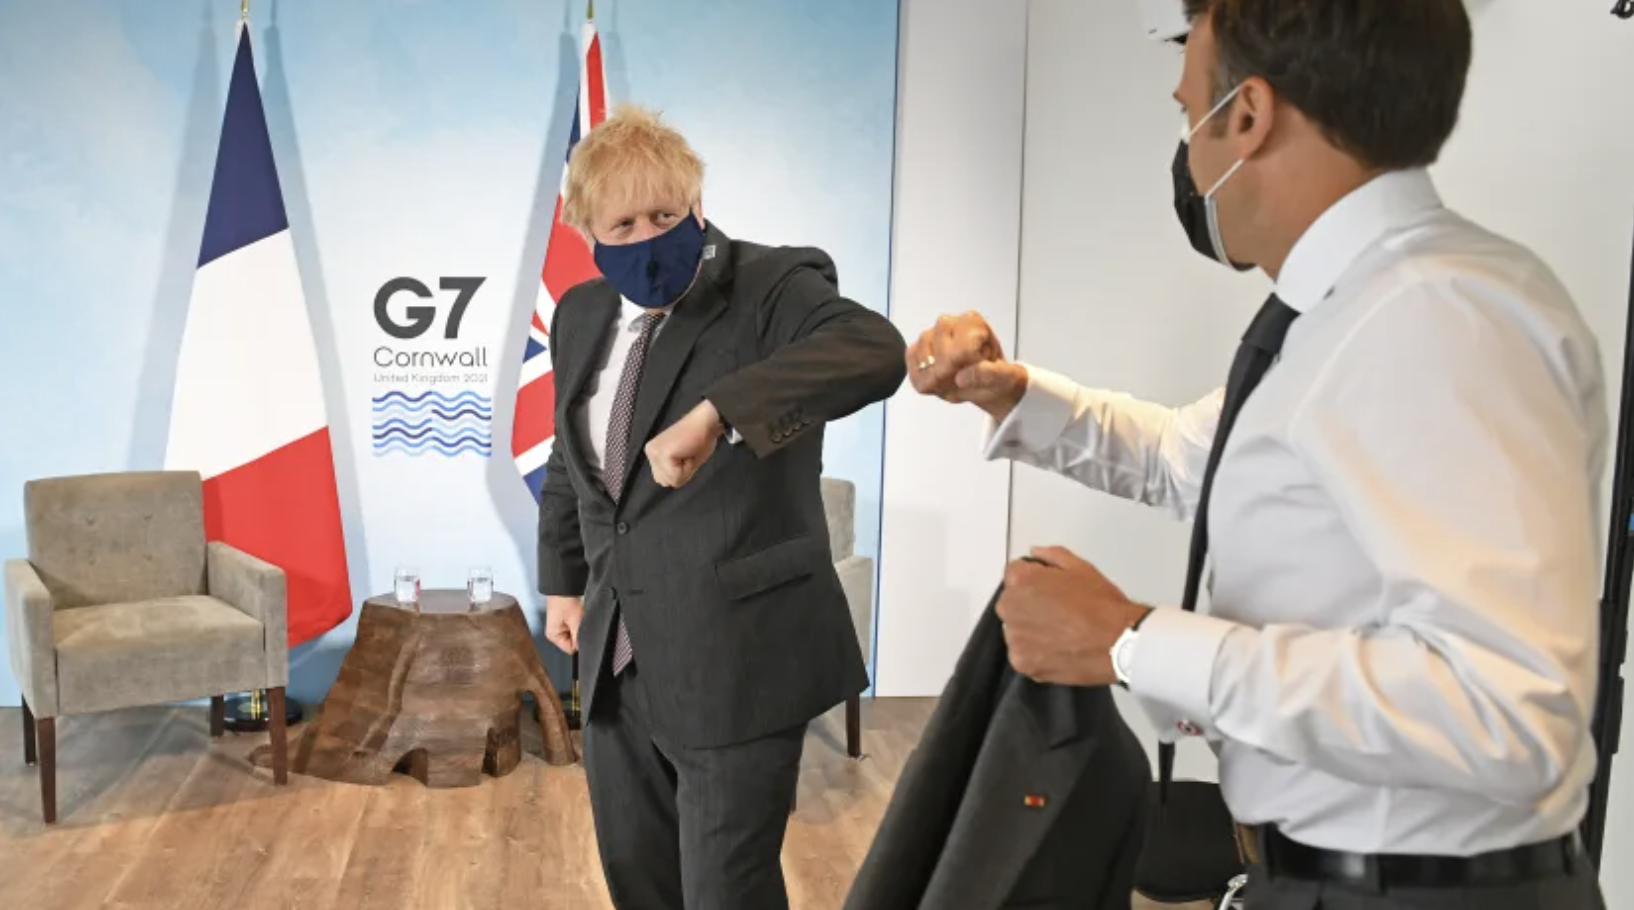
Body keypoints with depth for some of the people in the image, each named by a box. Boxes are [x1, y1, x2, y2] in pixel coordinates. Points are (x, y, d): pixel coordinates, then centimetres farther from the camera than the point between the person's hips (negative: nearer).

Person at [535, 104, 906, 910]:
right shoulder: (581, 315, 8)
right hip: (620, 654, 7)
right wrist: (563, 580, 23)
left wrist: (715, 413, -45)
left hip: (736, 654, -7)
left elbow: (876, 350, -37)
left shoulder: (772, 287, -15)